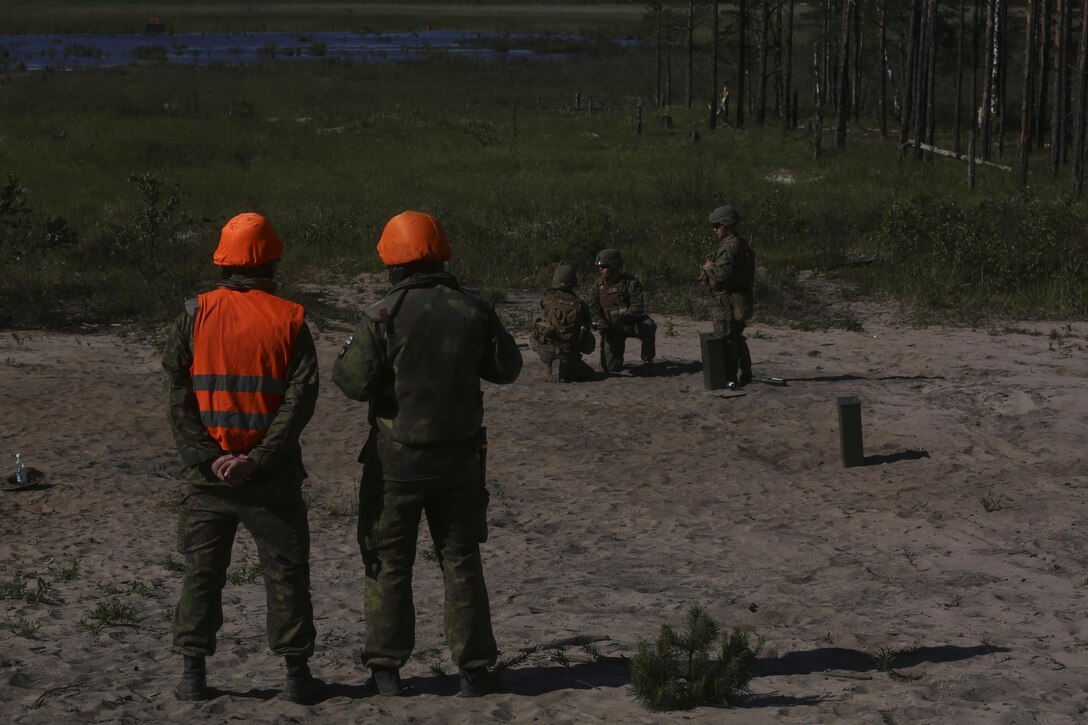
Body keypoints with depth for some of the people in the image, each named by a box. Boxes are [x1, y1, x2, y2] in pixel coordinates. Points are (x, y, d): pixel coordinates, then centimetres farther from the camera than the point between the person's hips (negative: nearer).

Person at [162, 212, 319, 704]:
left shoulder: (195, 316, -1)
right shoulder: (289, 319, -3)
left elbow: (178, 397, -6)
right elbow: (301, 397, -12)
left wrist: (208, 458, -9)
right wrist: (259, 460, -14)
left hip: (208, 472, 1)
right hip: (271, 475, -1)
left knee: (202, 572, 10)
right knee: (286, 572, 8)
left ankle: (193, 674, 10)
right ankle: (296, 673, 10)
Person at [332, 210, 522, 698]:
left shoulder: (383, 316, -13)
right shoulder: (473, 312, -2)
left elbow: (353, 382, -14)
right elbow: (507, 368, 9)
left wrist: (346, 355, 7)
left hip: (395, 457, -2)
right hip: (459, 456, 3)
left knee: (388, 565, 9)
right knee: (461, 562, 11)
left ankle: (386, 670, 11)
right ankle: (474, 670, 11)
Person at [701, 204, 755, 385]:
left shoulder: (729, 247, -19)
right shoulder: (743, 244, 13)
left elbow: (723, 274, -27)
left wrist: (709, 268, -9)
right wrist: (712, 266, 12)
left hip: (727, 301, -10)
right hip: (742, 299, 10)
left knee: (725, 340, -5)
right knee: (737, 339, 20)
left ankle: (729, 378, -4)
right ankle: (745, 375, 27)